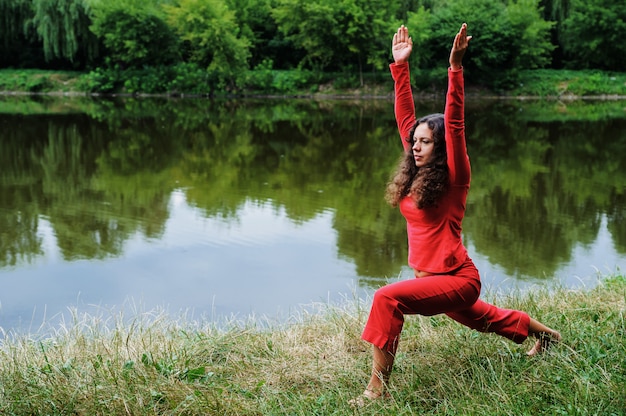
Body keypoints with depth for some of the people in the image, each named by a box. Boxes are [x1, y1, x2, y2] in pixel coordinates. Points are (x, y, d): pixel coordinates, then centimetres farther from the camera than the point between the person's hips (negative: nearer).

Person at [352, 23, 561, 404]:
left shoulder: (453, 178, -17)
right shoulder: (416, 173, 1)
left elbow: (454, 124, -29)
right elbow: (405, 116, 0)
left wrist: (455, 66, -34)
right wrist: (400, 66, -4)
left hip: (456, 279, -9)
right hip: (433, 276, 9)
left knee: (387, 298, -28)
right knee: (479, 318, 31)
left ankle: (378, 388, -23)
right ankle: (546, 334, 56)